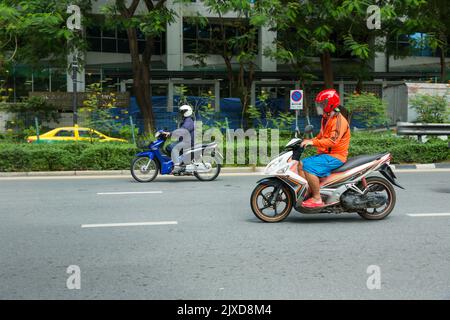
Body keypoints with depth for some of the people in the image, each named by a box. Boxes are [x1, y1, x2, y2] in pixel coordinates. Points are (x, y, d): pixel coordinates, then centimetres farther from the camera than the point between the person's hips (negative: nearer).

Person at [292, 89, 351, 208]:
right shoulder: (326, 118, 17)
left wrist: (313, 142, -30)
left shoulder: (339, 120, -16)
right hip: (325, 154, 10)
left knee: (309, 166, -27)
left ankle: (317, 199, -22)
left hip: (335, 157, -10)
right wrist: (309, 141, 8)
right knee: (300, 164, 3)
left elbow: (333, 141, -27)